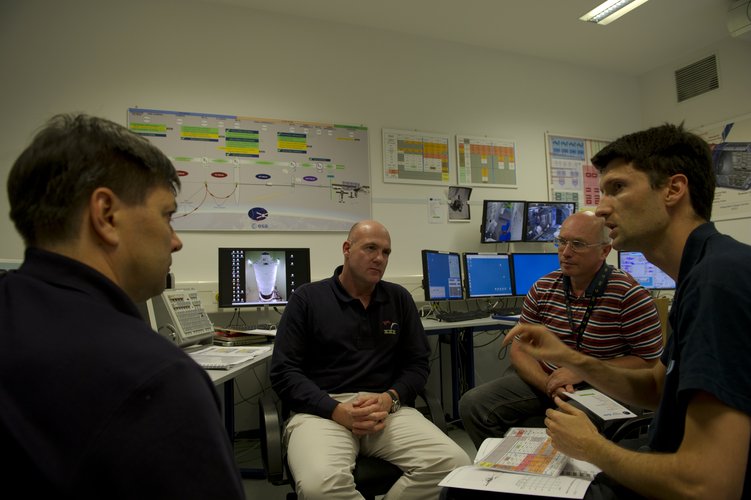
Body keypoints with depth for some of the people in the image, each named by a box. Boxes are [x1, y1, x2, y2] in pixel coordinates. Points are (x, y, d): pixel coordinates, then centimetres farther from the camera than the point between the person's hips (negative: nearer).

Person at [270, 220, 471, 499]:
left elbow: (417, 363, 12)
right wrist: (337, 411, -15)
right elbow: (284, 371, -2)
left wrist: (390, 399, -10)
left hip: (388, 408, 3)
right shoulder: (307, 298, 4)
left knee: (453, 464, -21)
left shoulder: (400, 299, 14)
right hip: (322, 409, -3)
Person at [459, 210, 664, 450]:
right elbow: (520, 348, 3)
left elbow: (649, 361, -9)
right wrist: (549, 385, -15)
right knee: (472, 404, -13)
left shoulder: (629, 295, -11)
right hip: (541, 379, 4)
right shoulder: (542, 288, 2)